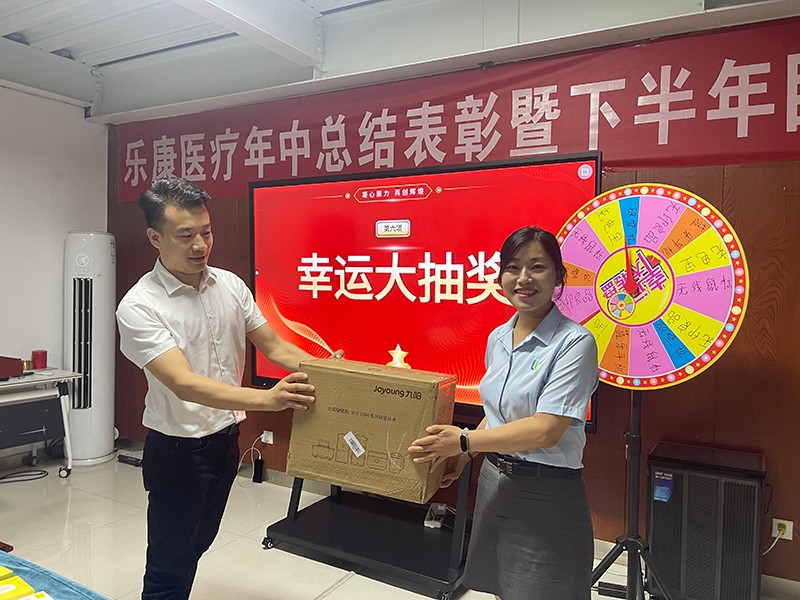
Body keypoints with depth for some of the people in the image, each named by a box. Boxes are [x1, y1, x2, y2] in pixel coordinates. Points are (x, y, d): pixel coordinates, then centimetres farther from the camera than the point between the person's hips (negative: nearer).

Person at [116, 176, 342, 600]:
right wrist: (266, 399, -44)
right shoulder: (138, 307, -21)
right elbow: (185, 384, -31)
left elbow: (273, 346, 1)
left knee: (198, 543, 24)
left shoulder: (229, 285, -3)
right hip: (177, 450, -6)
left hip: (226, 438, 6)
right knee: (170, 565, 10)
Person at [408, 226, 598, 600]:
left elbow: (546, 430, -23)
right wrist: (465, 453, 6)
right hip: (494, 481, 7)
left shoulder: (575, 342, -18)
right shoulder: (498, 338, 4)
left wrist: (465, 440, -19)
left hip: (545, 495, -6)